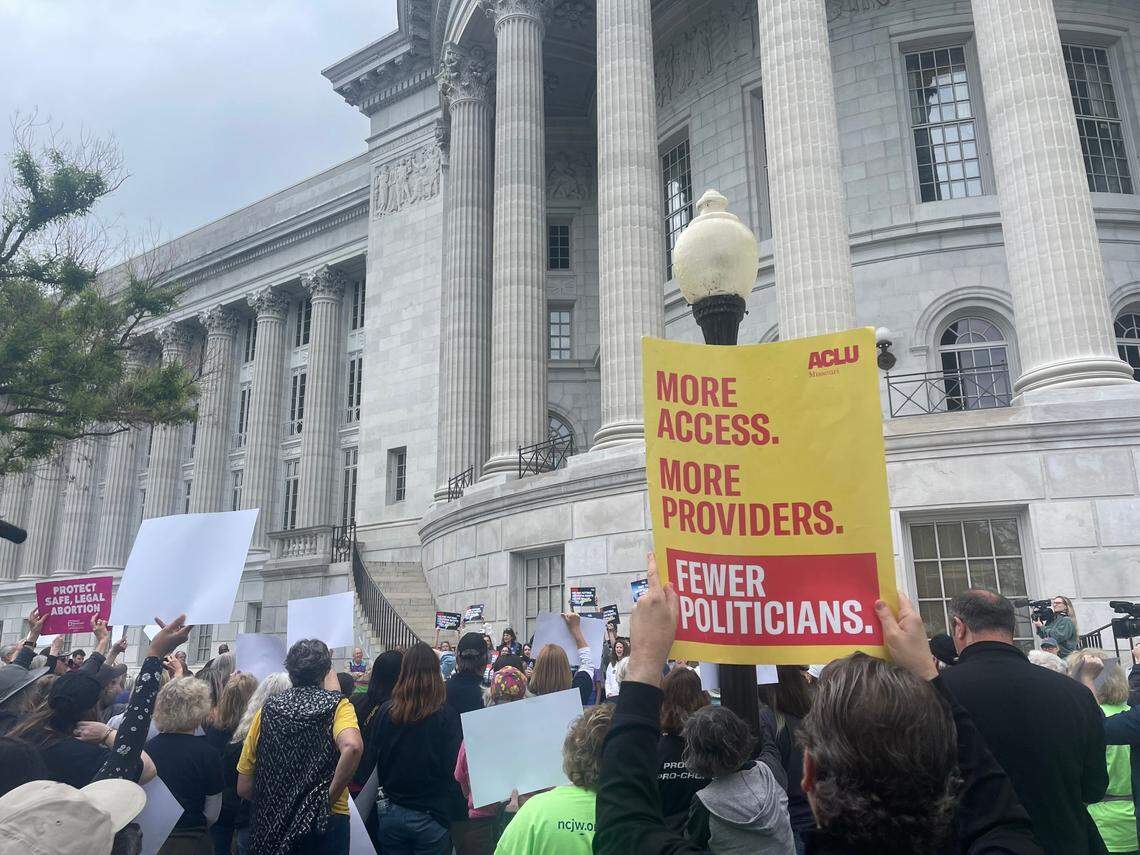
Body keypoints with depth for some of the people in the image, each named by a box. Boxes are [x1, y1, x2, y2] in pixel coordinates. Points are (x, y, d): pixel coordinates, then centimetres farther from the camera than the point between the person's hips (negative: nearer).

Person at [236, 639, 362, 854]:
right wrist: (331, 796, -16)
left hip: (270, 824, 3)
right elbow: (351, 747, -28)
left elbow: (244, 788, 4)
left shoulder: (268, 709, 4)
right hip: (325, 821, -3)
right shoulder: (336, 704, -5)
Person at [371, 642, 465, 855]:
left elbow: (378, 761, 6)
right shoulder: (447, 715, -14)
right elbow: (454, 769, -12)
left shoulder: (386, 712, -5)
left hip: (391, 813, 3)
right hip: (431, 816, -3)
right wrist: (456, 814, -2)